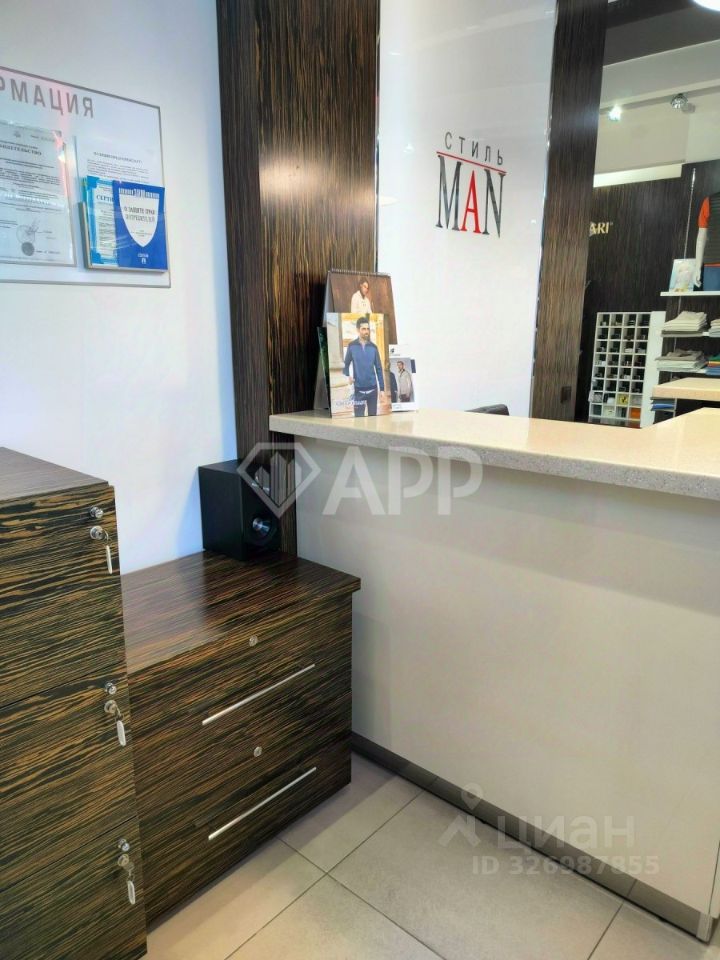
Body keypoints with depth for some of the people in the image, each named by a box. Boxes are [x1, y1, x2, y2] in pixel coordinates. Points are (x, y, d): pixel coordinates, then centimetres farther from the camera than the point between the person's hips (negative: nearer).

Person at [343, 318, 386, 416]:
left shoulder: (373, 347, 3)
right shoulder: (352, 346, -2)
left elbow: (379, 369, 5)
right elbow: (346, 364, 6)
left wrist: (382, 389, 1)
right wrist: (347, 376, -16)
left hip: (372, 388, 2)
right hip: (358, 389, -2)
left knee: (373, 416, 10)